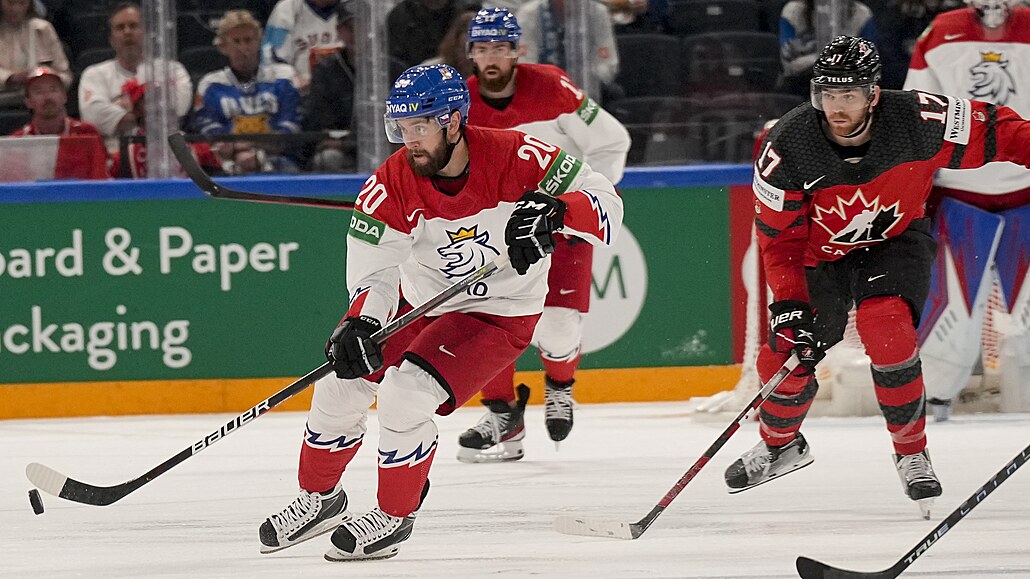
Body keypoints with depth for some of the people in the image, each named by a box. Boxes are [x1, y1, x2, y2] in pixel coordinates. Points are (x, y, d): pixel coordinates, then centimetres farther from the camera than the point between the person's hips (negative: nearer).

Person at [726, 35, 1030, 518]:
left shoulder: (917, 121, -29)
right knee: (788, 353, -3)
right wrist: (788, 304, -27)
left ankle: (912, 453, -7)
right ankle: (780, 444, 32)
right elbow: (778, 237, -18)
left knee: (885, 328, -27)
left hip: (895, 240, -1)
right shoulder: (788, 147, -27)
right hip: (820, 253, 2)